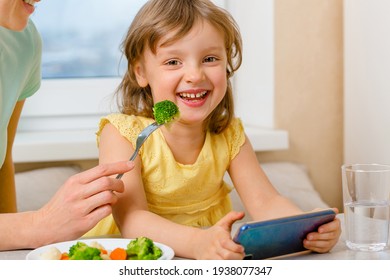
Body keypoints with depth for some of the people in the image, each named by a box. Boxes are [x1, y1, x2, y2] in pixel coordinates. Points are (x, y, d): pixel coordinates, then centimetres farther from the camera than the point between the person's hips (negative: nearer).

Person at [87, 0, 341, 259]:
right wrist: (196, 243, -44)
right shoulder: (122, 133, -15)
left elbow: (265, 202, -7)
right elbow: (132, 219, -26)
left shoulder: (230, 135, -1)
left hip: (216, 259, 4)